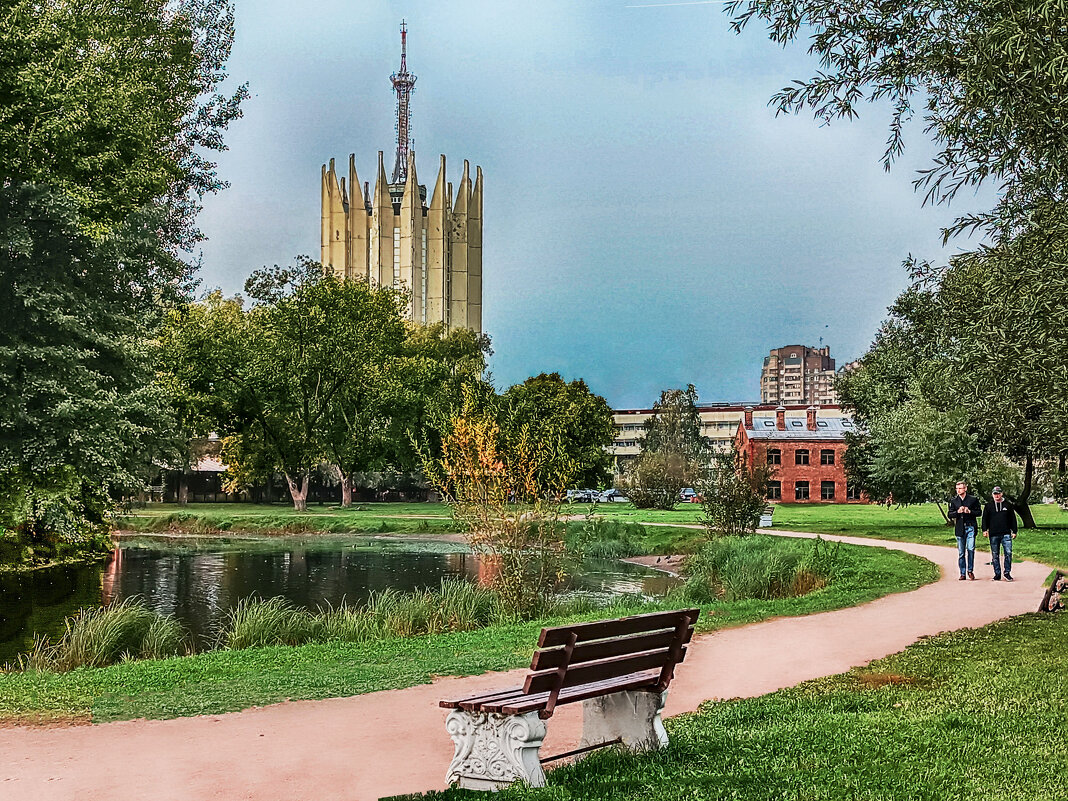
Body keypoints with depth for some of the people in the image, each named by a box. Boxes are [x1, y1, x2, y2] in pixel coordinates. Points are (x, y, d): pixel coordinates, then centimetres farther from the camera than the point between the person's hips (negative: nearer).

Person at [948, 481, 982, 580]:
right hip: (959, 529, 2)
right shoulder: (953, 501, 9)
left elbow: (979, 512, 6)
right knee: (961, 553, 4)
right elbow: (949, 515, 8)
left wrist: (970, 511, -12)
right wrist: (958, 512, -11)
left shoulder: (973, 499, 4)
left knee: (971, 549, -13)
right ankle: (962, 574, 11)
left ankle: (970, 571, 1)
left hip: (970, 527, -2)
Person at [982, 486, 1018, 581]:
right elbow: (985, 519, 11)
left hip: (1006, 534, -1)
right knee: (995, 555, 4)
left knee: (1008, 553, -10)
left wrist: (1014, 531, 7)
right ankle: (997, 574, 10)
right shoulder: (989, 506, 10)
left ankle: (1007, 573, -1)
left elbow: (1013, 519, 12)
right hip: (993, 535, 1)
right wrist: (985, 529, -3)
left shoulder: (1008, 505, 9)